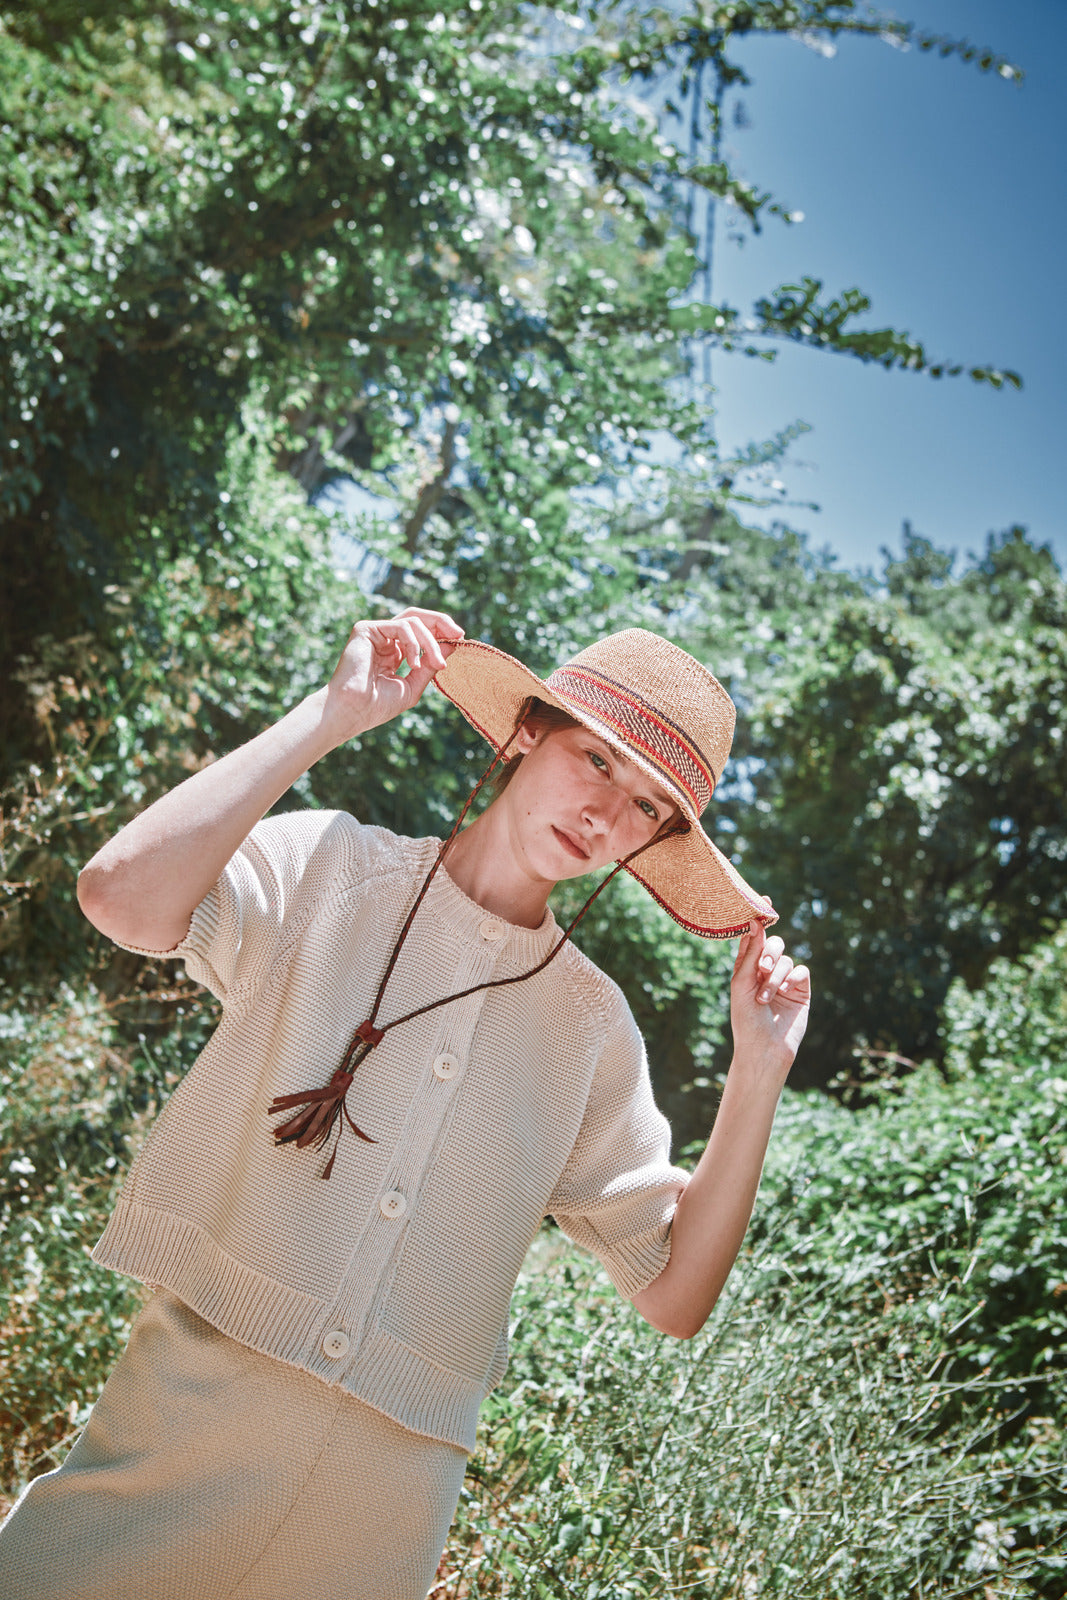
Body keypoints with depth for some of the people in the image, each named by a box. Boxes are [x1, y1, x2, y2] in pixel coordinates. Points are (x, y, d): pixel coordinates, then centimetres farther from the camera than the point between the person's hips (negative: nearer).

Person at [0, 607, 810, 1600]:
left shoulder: (594, 1028, 5)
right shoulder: (327, 868, -3)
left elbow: (674, 1299, 3)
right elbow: (124, 897, -24)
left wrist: (758, 1072, -6)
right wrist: (333, 713, -17)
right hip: (189, 1419, -2)